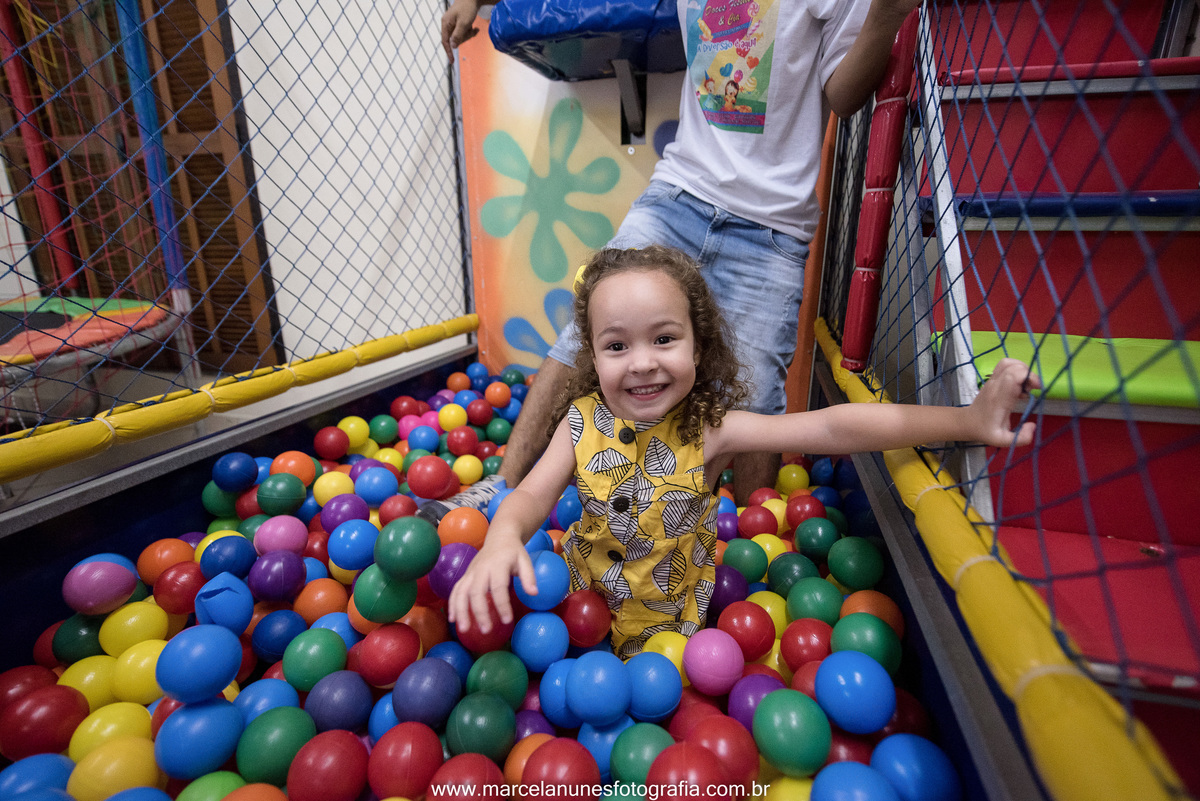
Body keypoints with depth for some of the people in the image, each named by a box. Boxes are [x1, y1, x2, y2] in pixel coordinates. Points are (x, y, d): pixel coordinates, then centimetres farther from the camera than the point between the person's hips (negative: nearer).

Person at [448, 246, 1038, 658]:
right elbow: (534, 493, -18)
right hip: (585, 593, 2)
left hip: (668, 620, -1)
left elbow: (830, 428, -28)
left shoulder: (706, 431, -22)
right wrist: (501, 540, -42)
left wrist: (968, 419, -32)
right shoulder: (583, 422, -15)